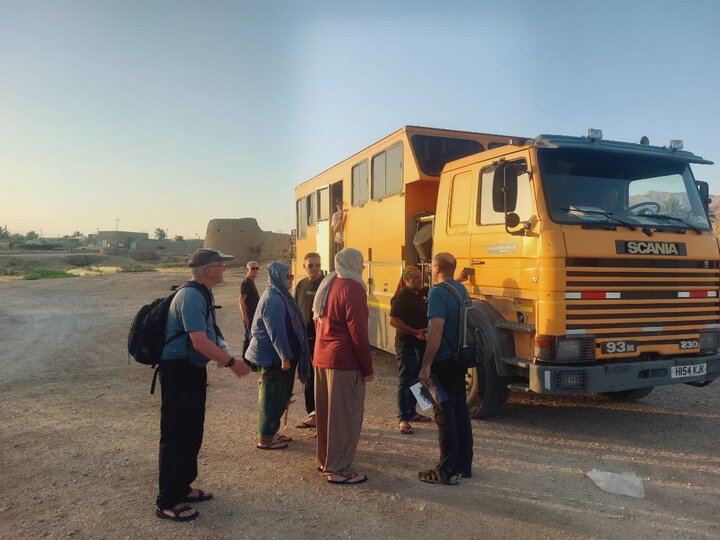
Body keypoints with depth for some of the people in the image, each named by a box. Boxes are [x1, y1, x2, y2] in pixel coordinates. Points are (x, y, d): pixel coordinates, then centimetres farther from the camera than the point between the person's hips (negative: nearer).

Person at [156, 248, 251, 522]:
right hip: (179, 372, -10)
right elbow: (200, 342, -28)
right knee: (177, 435, -1)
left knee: (192, 432, 20)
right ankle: (168, 502, 12)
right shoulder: (190, 297, -21)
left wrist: (228, 357, 10)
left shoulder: (201, 295, 11)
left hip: (193, 370, 10)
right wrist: (232, 363, -21)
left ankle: (182, 487, 35)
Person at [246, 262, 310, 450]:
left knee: (278, 395, 18)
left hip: (277, 356, 10)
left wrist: (286, 355, 23)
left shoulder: (278, 296, 12)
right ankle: (265, 439, 11)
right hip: (273, 357, -10)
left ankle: (271, 432, 30)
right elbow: (276, 332, -24)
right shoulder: (273, 300, -21)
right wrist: (285, 356, -22)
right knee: (272, 397, 0)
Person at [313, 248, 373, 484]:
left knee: (326, 411, 17)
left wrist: (323, 350, 19)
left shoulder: (326, 285, 13)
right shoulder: (351, 288, -14)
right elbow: (358, 332, -17)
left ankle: (325, 459, 29)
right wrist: (368, 368, -11)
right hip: (344, 360, -9)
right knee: (344, 415, 0)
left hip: (322, 357, 9)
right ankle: (338, 469, 7)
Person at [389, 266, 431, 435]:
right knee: (405, 381, -3)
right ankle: (403, 419, 3)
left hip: (420, 344, 8)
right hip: (406, 344, -8)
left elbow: (422, 318, 23)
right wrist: (415, 332, -22)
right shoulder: (401, 297, -14)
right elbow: (393, 321, -21)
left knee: (415, 379, 16)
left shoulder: (419, 295, 11)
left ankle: (411, 412, 28)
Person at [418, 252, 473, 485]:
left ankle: (448, 471, 7)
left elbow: (436, 330, -25)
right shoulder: (461, 290, 8)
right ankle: (464, 464, 27)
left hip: (443, 362, -8)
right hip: (459, 361, 9)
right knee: (460, 411, 16)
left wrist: (426, 365, -23)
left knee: (445, 416, -1)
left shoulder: (438, 293, -18)